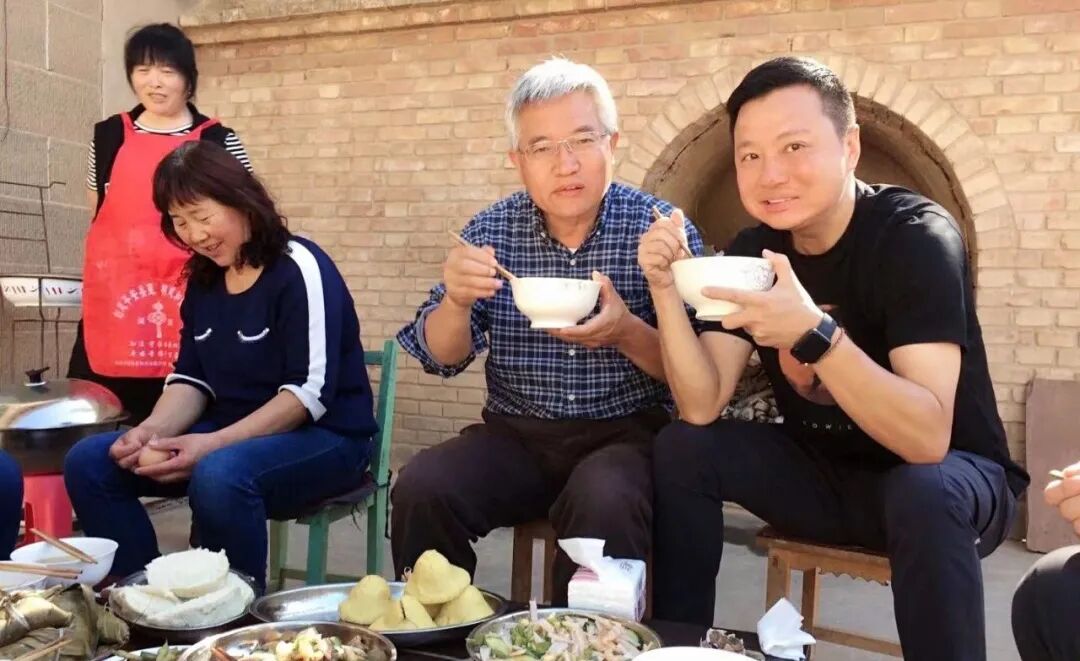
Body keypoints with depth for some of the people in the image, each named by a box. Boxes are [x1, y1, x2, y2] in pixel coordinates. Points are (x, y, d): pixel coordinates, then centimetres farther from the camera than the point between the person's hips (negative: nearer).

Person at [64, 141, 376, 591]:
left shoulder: (298, 269, -14)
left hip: (322, 438, -7)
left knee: (219, 477, -38)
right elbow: (192, 378, 10)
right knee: (89, 462, -7)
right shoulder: (204, 279, 10)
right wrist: (152, 430, -11)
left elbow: (311, 392, -20)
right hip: (230, 437, 8)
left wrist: (213, 443, -26)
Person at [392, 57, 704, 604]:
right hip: (516, 434, 3)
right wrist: (456, 301, -19)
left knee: (604, 500, -33)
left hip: (625, 432, -2)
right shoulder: (490, 231, 2)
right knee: (420, 488, -22)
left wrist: (628, 333, -26)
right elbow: (441, 359, 3)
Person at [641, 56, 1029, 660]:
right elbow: (702, 409, -13)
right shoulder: (751, 252, -6)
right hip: (824, 475, 5)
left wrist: (811, 331, -44)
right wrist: (665, 289, -25)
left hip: (949, 478, -4)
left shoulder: (916, 237, -22)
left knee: (924, 493, -37)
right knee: (682, 451, -13)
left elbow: (927, 439, -32)